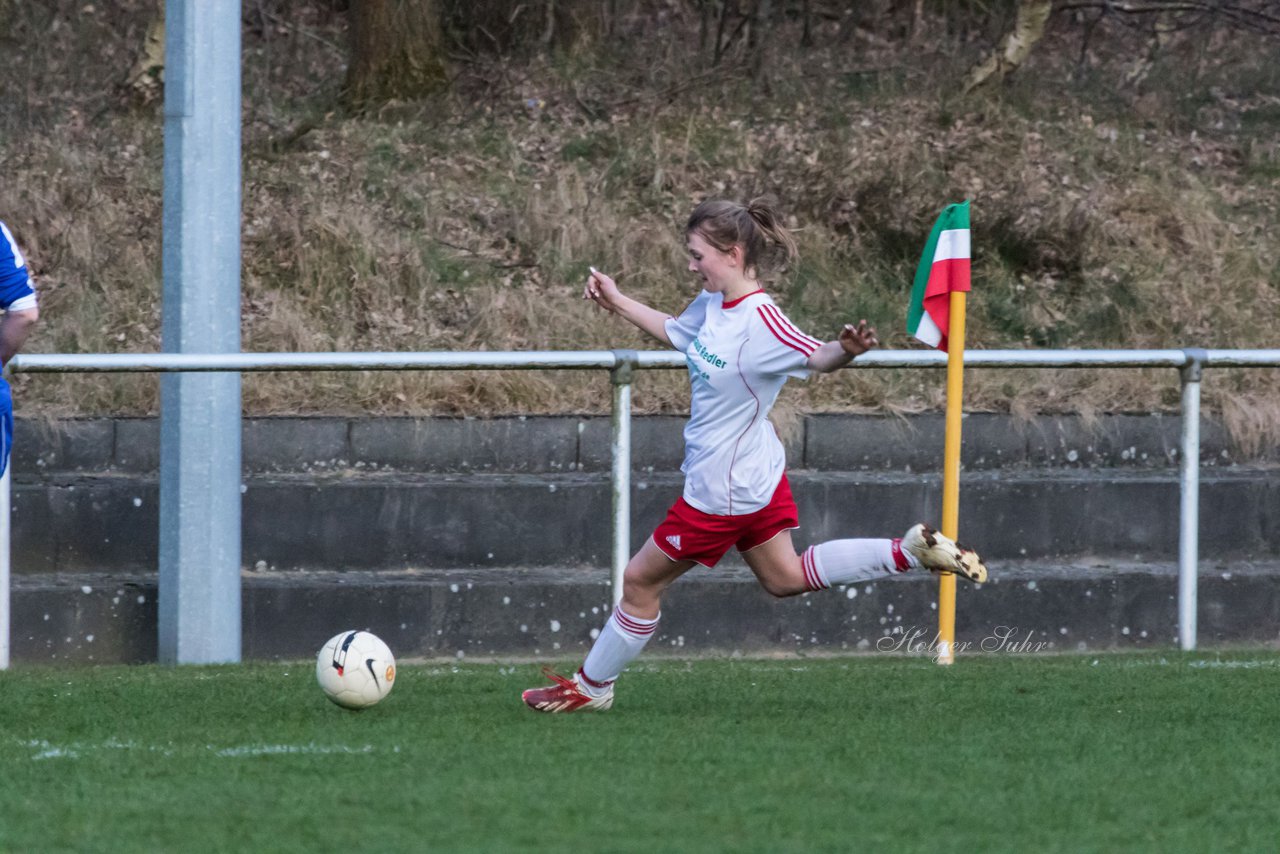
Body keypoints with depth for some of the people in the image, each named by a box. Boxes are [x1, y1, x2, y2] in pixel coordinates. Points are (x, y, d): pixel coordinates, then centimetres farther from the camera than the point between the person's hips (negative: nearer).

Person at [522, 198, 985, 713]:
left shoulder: (760, 322, -27)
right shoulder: (712, 304, 0)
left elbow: (817, 358, -37)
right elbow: (677, 334, 22)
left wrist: (847, 349, -59)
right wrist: (618, 303, 23)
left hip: (722, 491, -10)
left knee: (640, 581, 6)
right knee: (785, 578, 21)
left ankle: (592, 687, 23)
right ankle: (911, 551, 15)